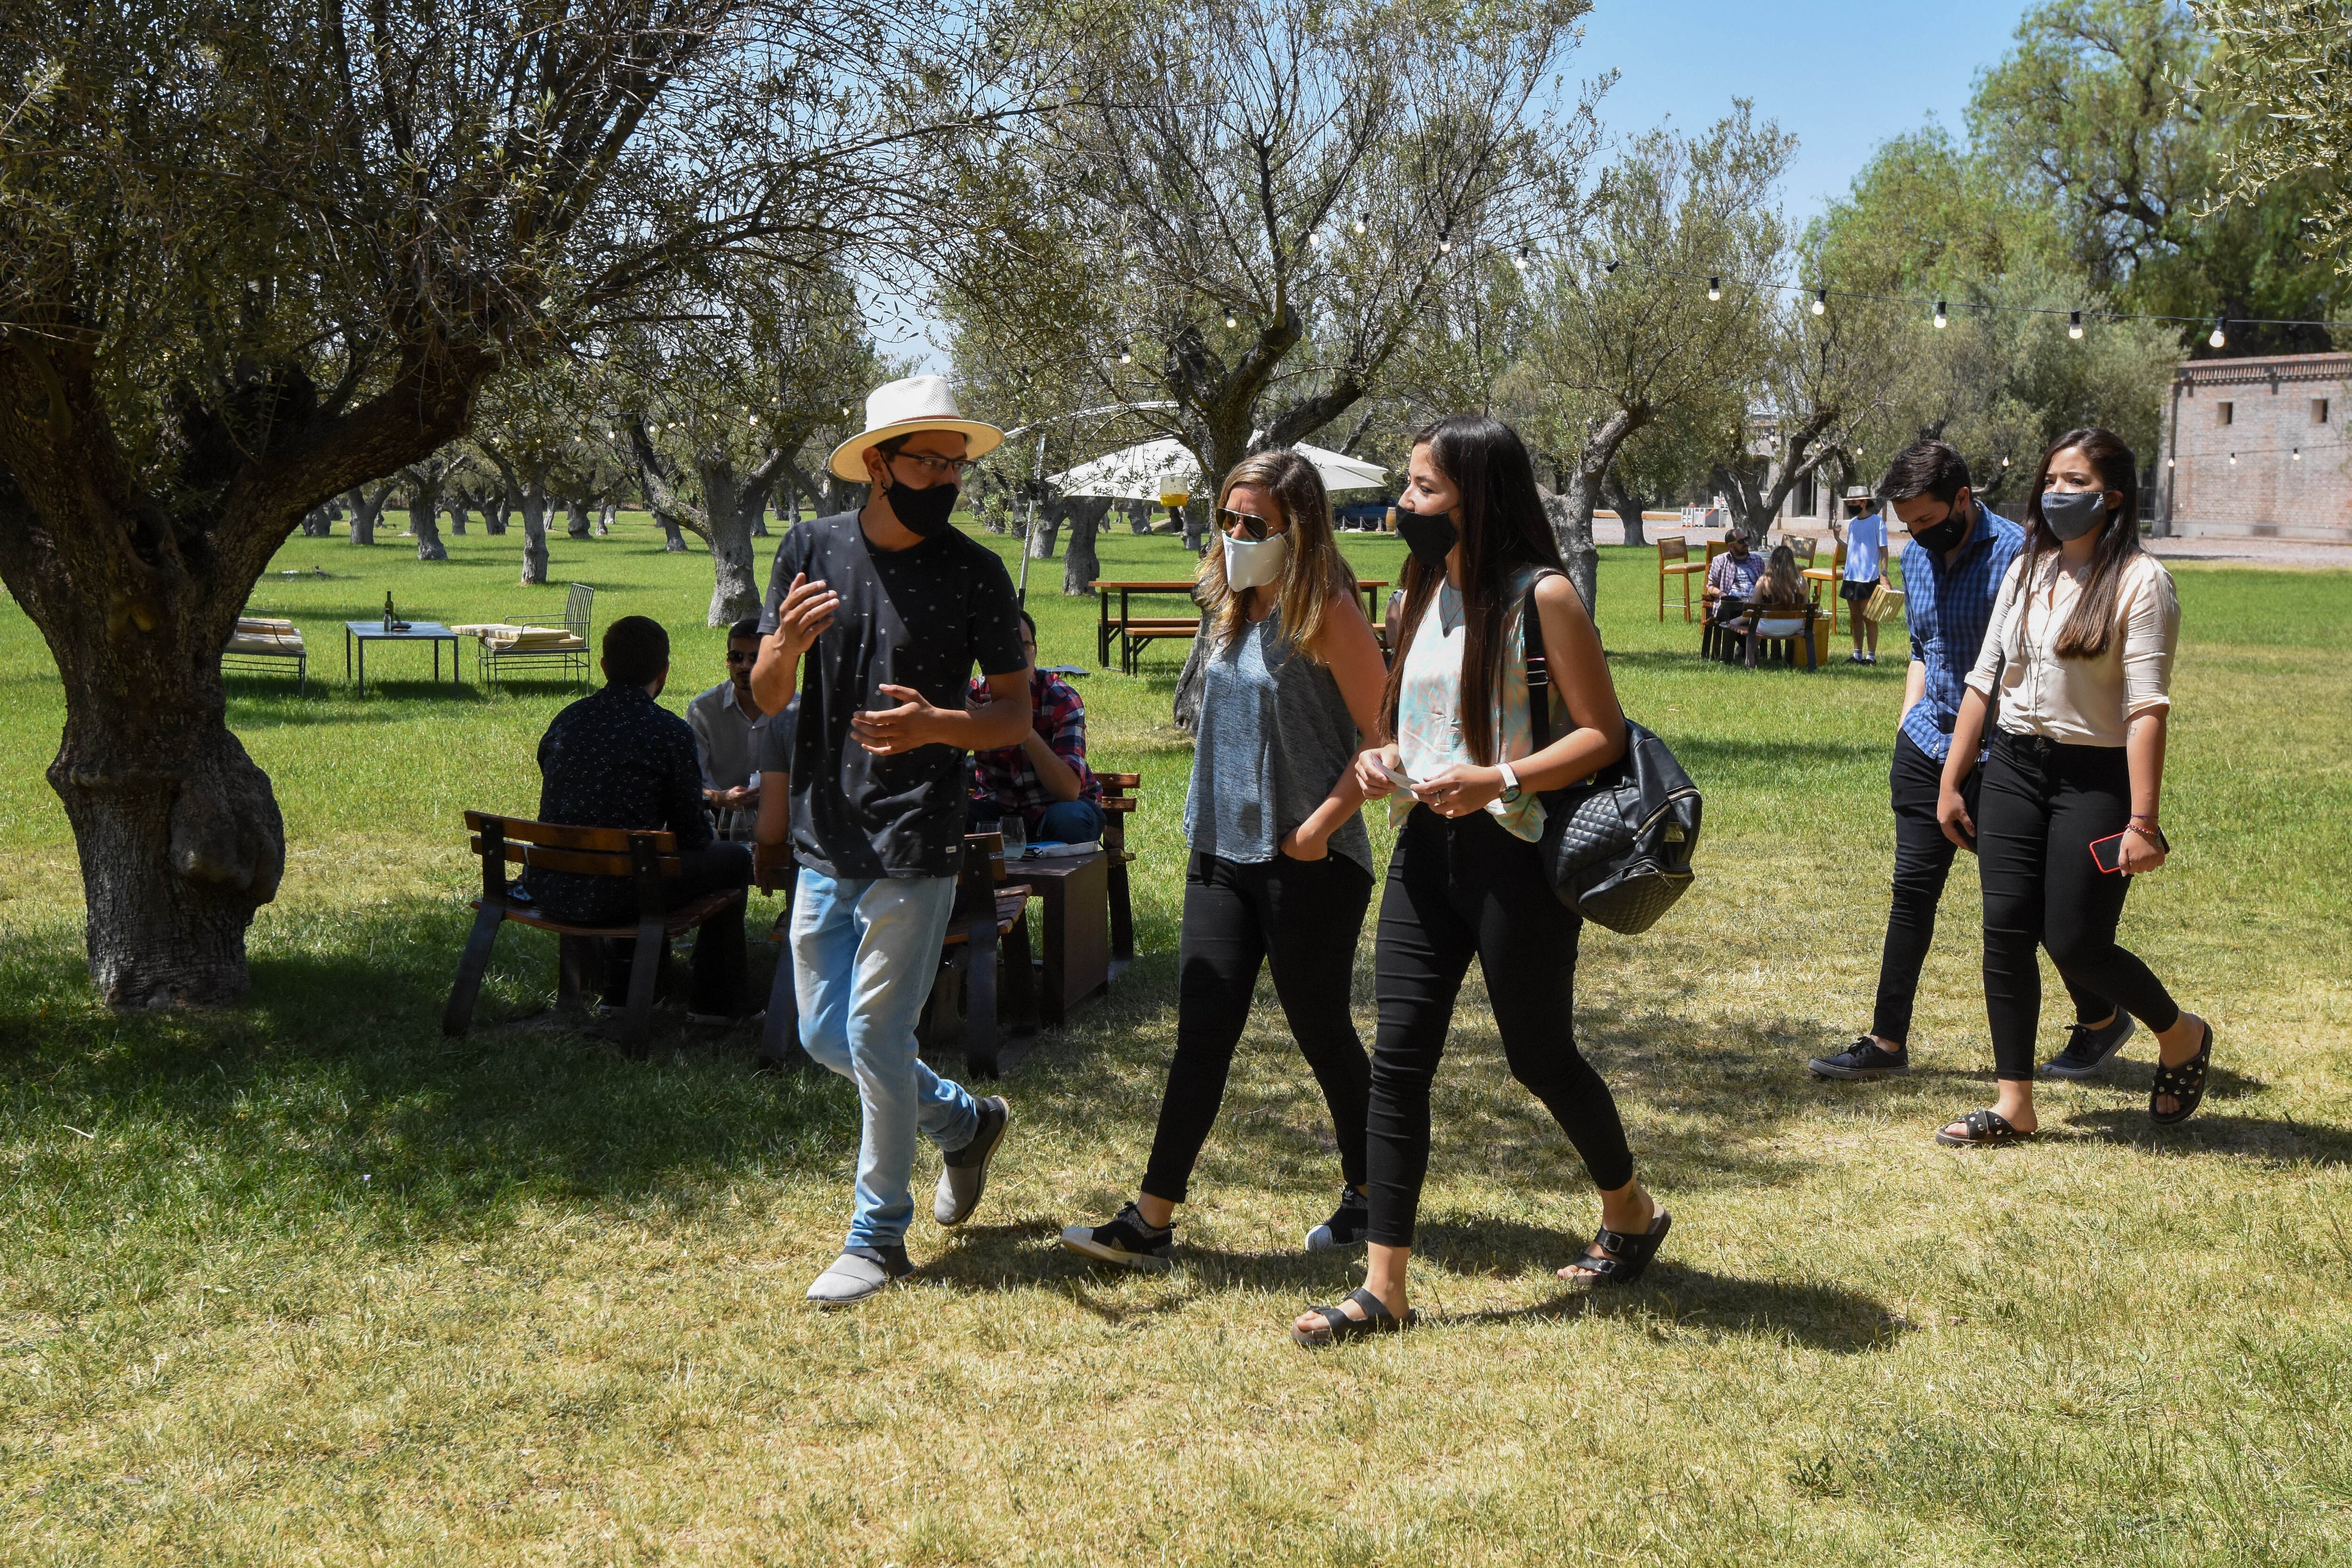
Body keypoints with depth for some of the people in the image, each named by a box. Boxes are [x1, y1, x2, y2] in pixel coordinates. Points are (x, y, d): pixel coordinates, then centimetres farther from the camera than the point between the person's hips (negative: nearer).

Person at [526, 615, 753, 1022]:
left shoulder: (566, 720, 6)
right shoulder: (669, 731, -11)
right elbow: (690, 830, -6)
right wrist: (706, 836, 21)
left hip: (548, 892, 7)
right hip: (616, 897, -7)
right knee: (733, 859, 15)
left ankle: (621, 988, 50)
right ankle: (716, 1001, 25)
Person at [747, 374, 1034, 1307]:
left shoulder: (975, 574, -6)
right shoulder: (813, 549, 2)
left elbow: (1016, 714, -3)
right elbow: (766, 698, 4)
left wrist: (935, 723, -23)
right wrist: (787, 645, -19)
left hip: (915, 846, -5)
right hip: (825, 838, 5)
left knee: (875, 1037, -3)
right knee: (824, 1037, 13)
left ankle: (879, 1238, 14)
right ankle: (966, 1123, 37)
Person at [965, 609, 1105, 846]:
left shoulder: (1062, 699, -17)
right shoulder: (972, 697, -9)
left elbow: (1070, 790, -29)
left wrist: (1026, 731, -41)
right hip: (997, 807, 1)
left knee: (1068, 819, -35)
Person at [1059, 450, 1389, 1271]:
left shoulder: (1328, 616, -12)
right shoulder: (1231, 611, 11)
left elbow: (1384, 739, -14)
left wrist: (1321, 824, -17)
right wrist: (1209, 814, 15)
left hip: (1311, 863, -6)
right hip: (1221, 856, 7)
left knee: (1323, 1035, 7)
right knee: (1201, 1038, 3)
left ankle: (1365, 1195, 26)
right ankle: (1150, 1222, 3)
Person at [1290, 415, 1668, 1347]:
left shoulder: (1541, 596, -12)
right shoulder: (1429, 591, 11)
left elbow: (1603, 734, -13)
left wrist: (1500, 780, -25)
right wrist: (1386, 759, 2)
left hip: (1513, 854, -7)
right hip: (1428, 845, 7)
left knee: (1539, 1056, 8)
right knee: (1398, 1060, 1)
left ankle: (1630, 1212, 36)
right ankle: (1383, 1287, 6)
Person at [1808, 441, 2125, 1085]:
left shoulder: (2018, 554, -15)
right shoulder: (1916, 557, 9)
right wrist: (1909, 728, 13)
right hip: (1929, 747, 6)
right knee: (1912, 889, 5)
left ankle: (2101, 1020, 25)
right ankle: (1887, 1042, 10)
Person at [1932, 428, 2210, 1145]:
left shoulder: (2140, 581, -10)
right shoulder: (2025, 571, 9)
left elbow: (2148, 708, -16)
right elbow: (1984, 679, 12)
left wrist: (2142, 823, -21)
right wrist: (1951, 782, 10)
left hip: (2094, 779, -6)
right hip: (2014, 768, 6)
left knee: (2076, 945, -4)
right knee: (2006, 935, 1)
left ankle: (2182, 1035, 26)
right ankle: (2015, 1106, 9)